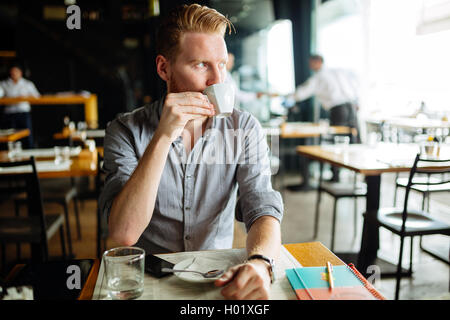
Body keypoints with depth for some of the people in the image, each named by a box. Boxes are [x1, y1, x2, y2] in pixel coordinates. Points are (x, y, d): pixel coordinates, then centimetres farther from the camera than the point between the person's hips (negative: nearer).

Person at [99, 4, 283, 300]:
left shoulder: (244, 129, -2)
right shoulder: (126, 131, -8)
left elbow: (264, 211, -11)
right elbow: (123, 233, -19)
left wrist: (260, 262, -33)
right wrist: (163, 137, -26)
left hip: (219, 276, 2)